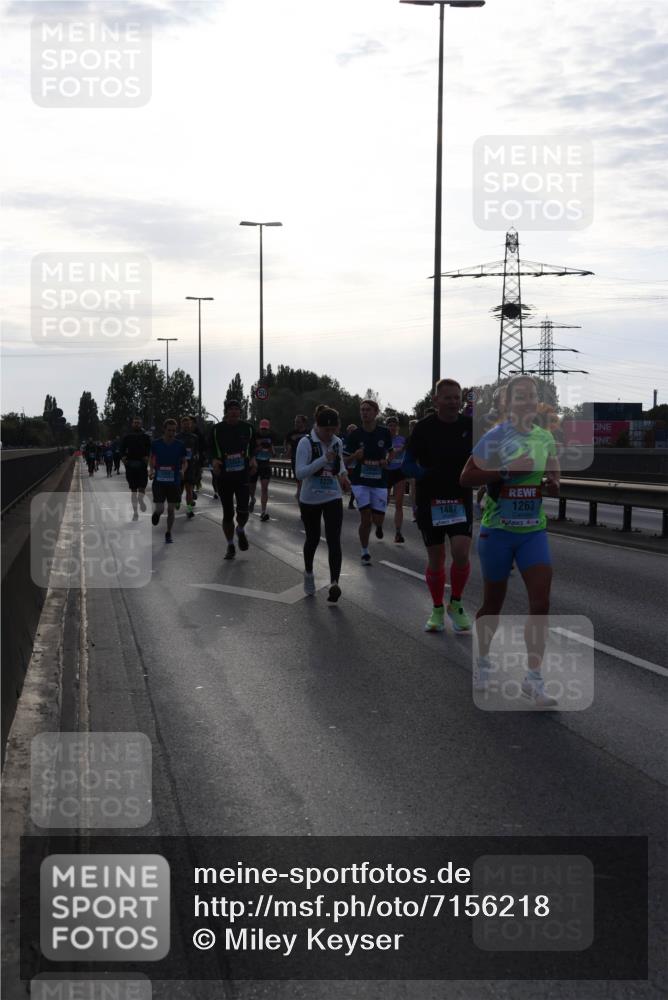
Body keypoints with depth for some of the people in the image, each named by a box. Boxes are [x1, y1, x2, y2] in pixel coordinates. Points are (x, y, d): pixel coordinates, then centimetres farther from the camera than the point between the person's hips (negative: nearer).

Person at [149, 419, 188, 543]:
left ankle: (168, 533, 23)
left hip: (174, 481, 1)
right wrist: (152, 470, -4)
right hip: (159, 480, -1)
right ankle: (156, 512, 29)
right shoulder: (155, 443, -4)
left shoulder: (180, 445, -3)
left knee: (171, 509, 5)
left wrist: (182, 471, -12)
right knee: (159, 509, -8)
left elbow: (184, 461, 7)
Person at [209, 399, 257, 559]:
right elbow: (211, 449, 7)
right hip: (223, 476, 0)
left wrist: (253, 458, -3)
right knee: (227, 513, 5)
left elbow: (253, 446, 16)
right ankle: (230, 546, 21)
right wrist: (214, 460, -13)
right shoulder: (217, 430, 0)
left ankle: (241, 531, 22)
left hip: (243, 475, 0)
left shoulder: (248, 428, 3)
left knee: (243, 511, -12)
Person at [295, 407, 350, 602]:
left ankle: (334, 583, -20)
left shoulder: (338, 443, 2)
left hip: (333, 499, 2)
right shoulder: (306, 443, -14)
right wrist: (324, 460, -31)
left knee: (334, 540, -12)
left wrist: (342, 474, 5)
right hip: (310, 499, -2)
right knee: (313, 539, 14)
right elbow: (300, 473, -23)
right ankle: (308, 573, 40)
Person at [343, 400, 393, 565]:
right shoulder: (354, 435, -5)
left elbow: (390, 452, 16)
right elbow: (345, 461, -1)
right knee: (365, 518, -8)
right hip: (360, 481, -1)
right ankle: (365, 552, 10)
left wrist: (386, 460, -6)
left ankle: (378, 525, 39)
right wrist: (355, 456, -22)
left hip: (380, 481, 1)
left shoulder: (384, 433, -1)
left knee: (378, 519, -1)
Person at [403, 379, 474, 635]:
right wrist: (426, 474, -20)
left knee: (461, 554, -13)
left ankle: (455, 605, 10)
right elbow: (408, 462, -3)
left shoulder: (470, 426, 1)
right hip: (430, 500, -1)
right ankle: (437, 610, 23)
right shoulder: (425, 427, -5)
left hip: (461, 499, 1)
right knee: (435, 559, 4)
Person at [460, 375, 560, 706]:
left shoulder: (545, 438, 5)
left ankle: (533, 678, -3)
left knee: (541, 602, -9)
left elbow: (553, 479, 16)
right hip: (498, 530, -3)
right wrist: (506, 470, -23)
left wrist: (552, 485, -8)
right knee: (494, 602, 10)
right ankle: (483, 663, 34)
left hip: (534, 531, 3)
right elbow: (465, 477, -13)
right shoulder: (496, 436, -9)